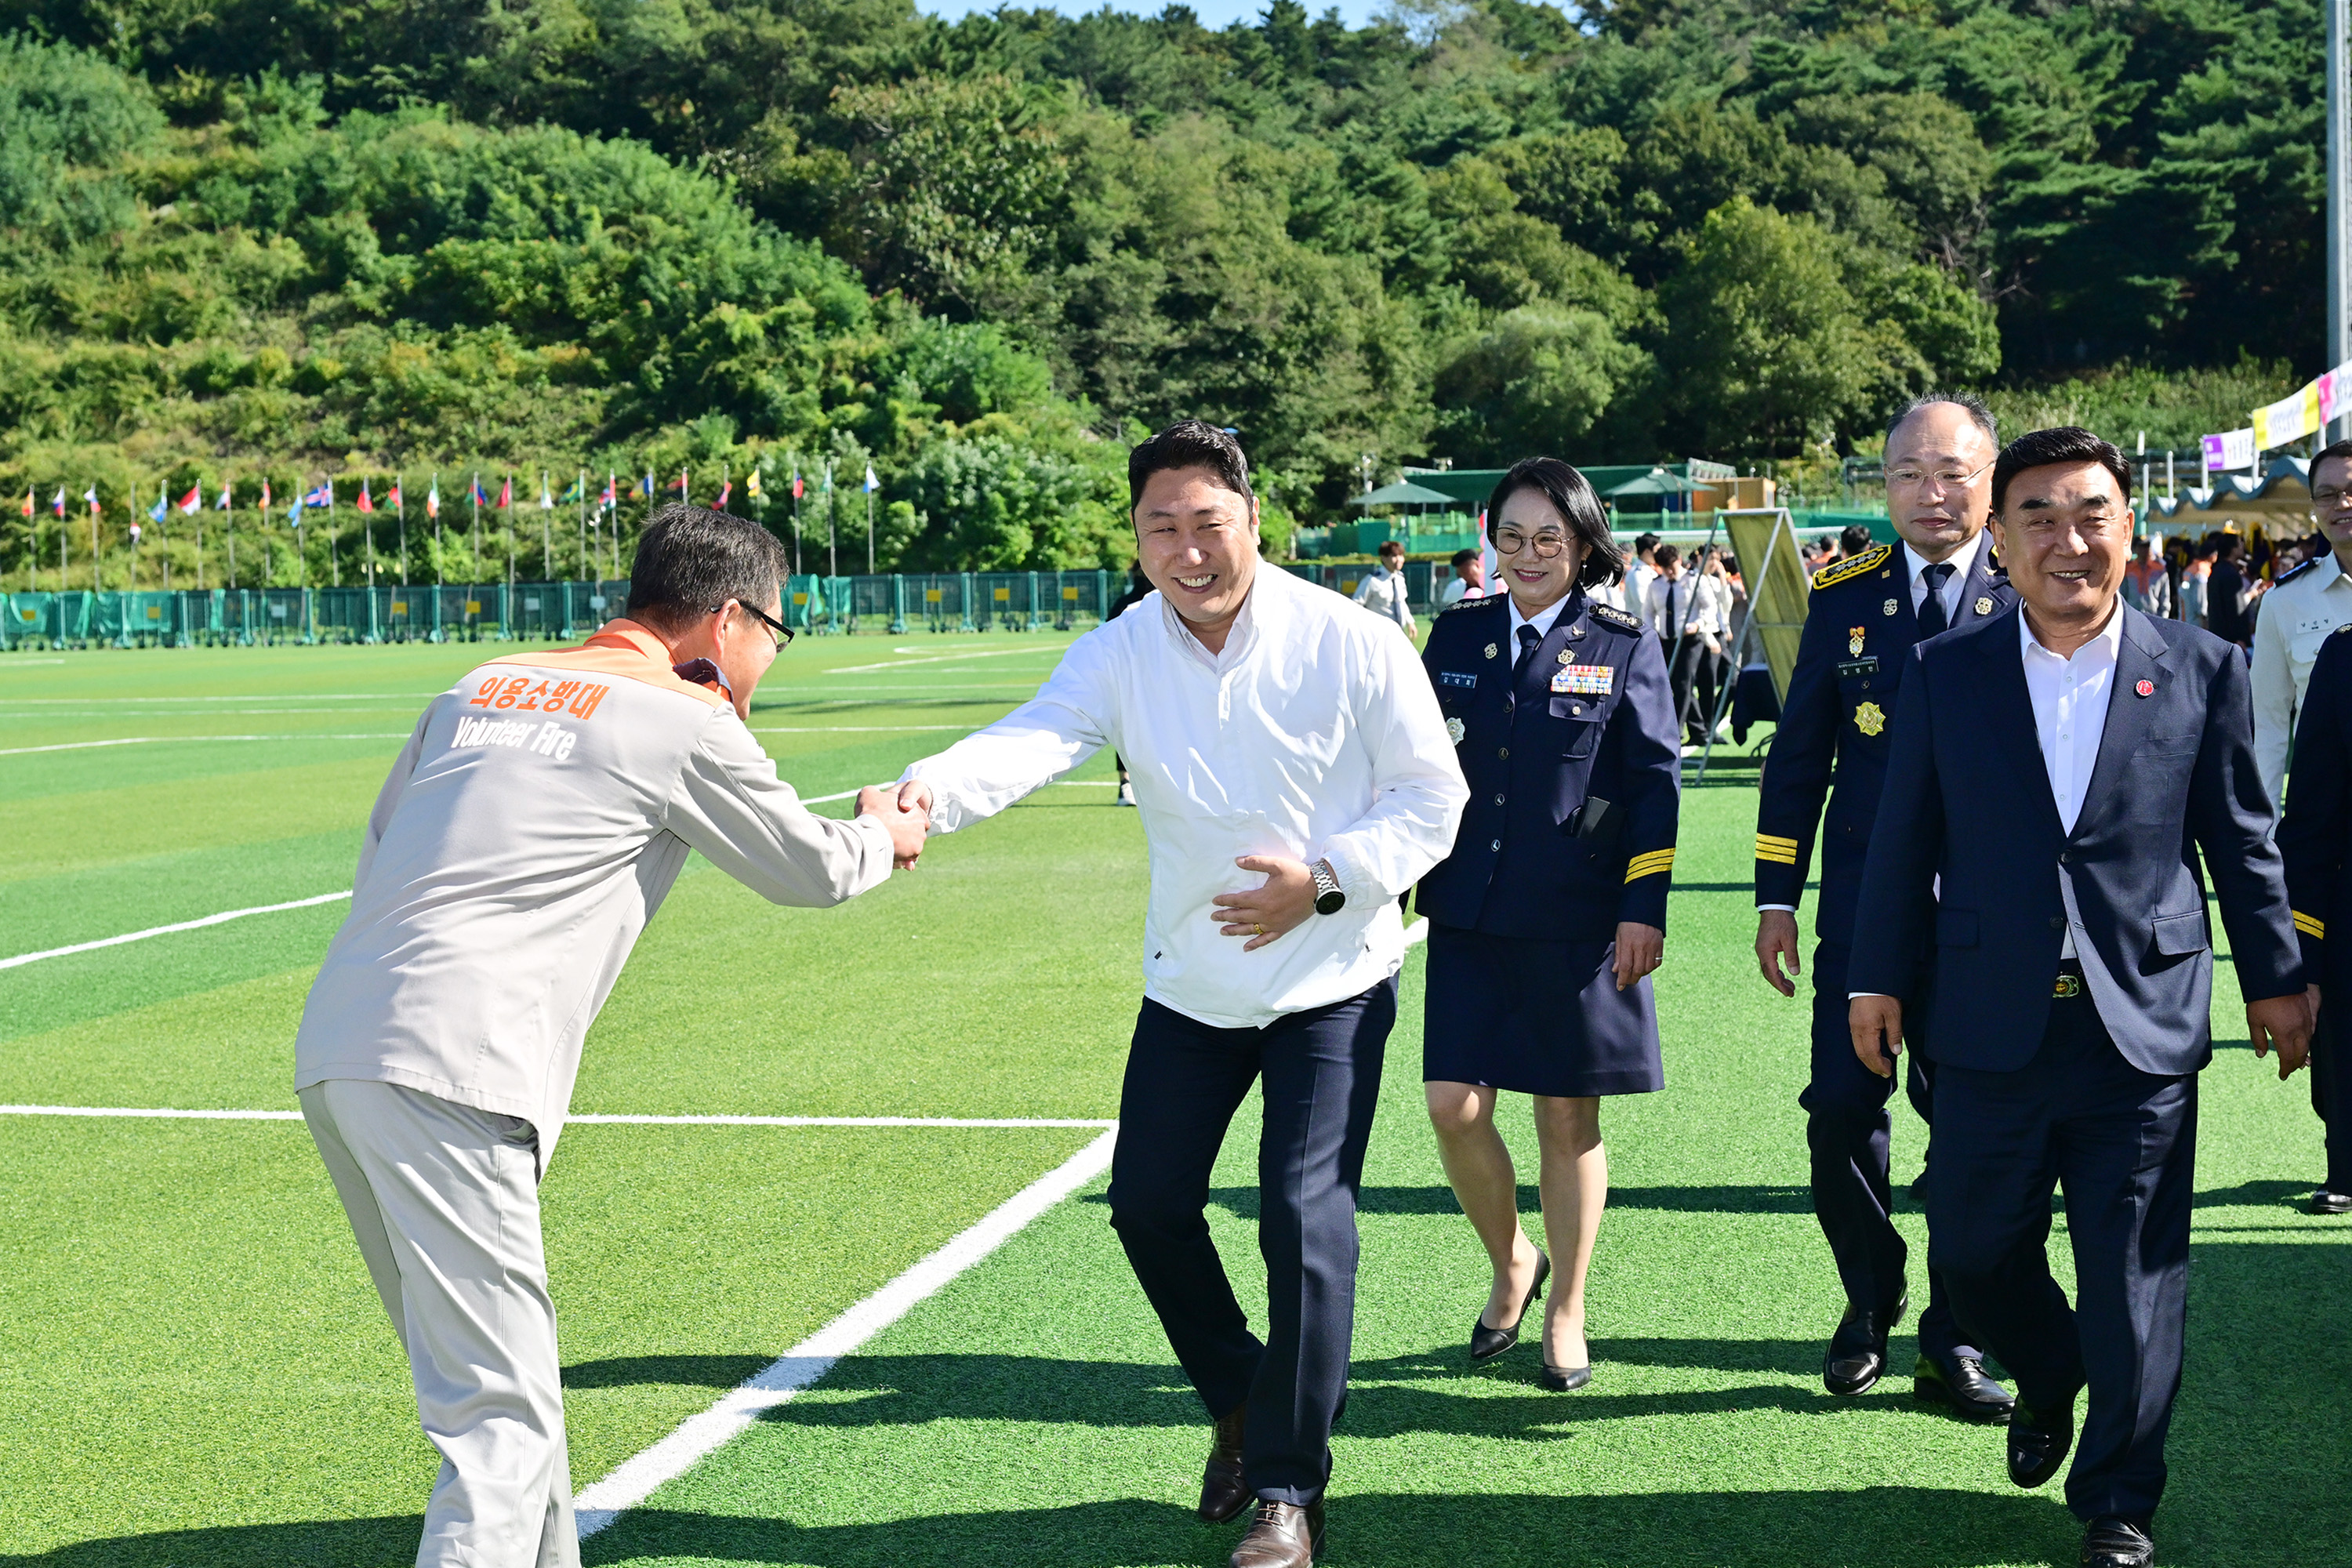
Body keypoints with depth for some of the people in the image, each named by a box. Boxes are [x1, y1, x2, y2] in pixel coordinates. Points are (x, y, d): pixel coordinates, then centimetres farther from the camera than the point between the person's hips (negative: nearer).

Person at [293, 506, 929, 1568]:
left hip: (332, 1050, 8)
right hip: (446, 1075, -8)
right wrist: (883, 835, 37)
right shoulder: (689, 725, 2)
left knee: (490, 1371, 20)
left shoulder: (483, 686, 21)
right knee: (502, 1416, -8)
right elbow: (811, 871, 16)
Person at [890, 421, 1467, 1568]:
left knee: (1305, 1221, -11)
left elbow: (1431, 797, -8)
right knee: (1148, 1205, 6)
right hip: (1190, 986, 4)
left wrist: (1325, 881, -23)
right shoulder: (1119, 657, -8)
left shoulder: (1353, 645, -14)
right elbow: (1034, 739, -26)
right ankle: (1240, 1405, 34)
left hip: (1332, 983, -4)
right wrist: (932, 790, -48)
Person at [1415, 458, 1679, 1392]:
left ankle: (1567, 1308, 22)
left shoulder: (1622, 648, 0)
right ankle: (1509, 1264, 21)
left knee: (1568, 1117, 5)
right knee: (1454, 1108, -5)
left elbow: (1656, 785, -2)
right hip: (1468, 917, 3)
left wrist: (1643, 910, -8)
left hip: (1577, 922, -2)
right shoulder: (1457, 638, 8)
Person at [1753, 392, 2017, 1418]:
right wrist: (1776, 898, 5)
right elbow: (1797, 754, 8)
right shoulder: (1843, 597, 5)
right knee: (1842, 1112, 0)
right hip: (1863, 908, 1)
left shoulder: (2030, 603, -1)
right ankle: (1870, 1298, 25)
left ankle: (1952, 1343, 17)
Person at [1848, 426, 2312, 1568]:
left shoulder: (2202, 670, 1)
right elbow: (1905, 840, 6)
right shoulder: (1944, 674, 2)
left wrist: (2276, 978, 11)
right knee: (1973, 1254, 11)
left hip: (2144, 1033, -1)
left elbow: (2241, 841, 7)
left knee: (2134, 1282, 4)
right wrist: (1878, 978, 6)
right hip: (1992, 1033, 1)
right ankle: (2049, 1378, 43)